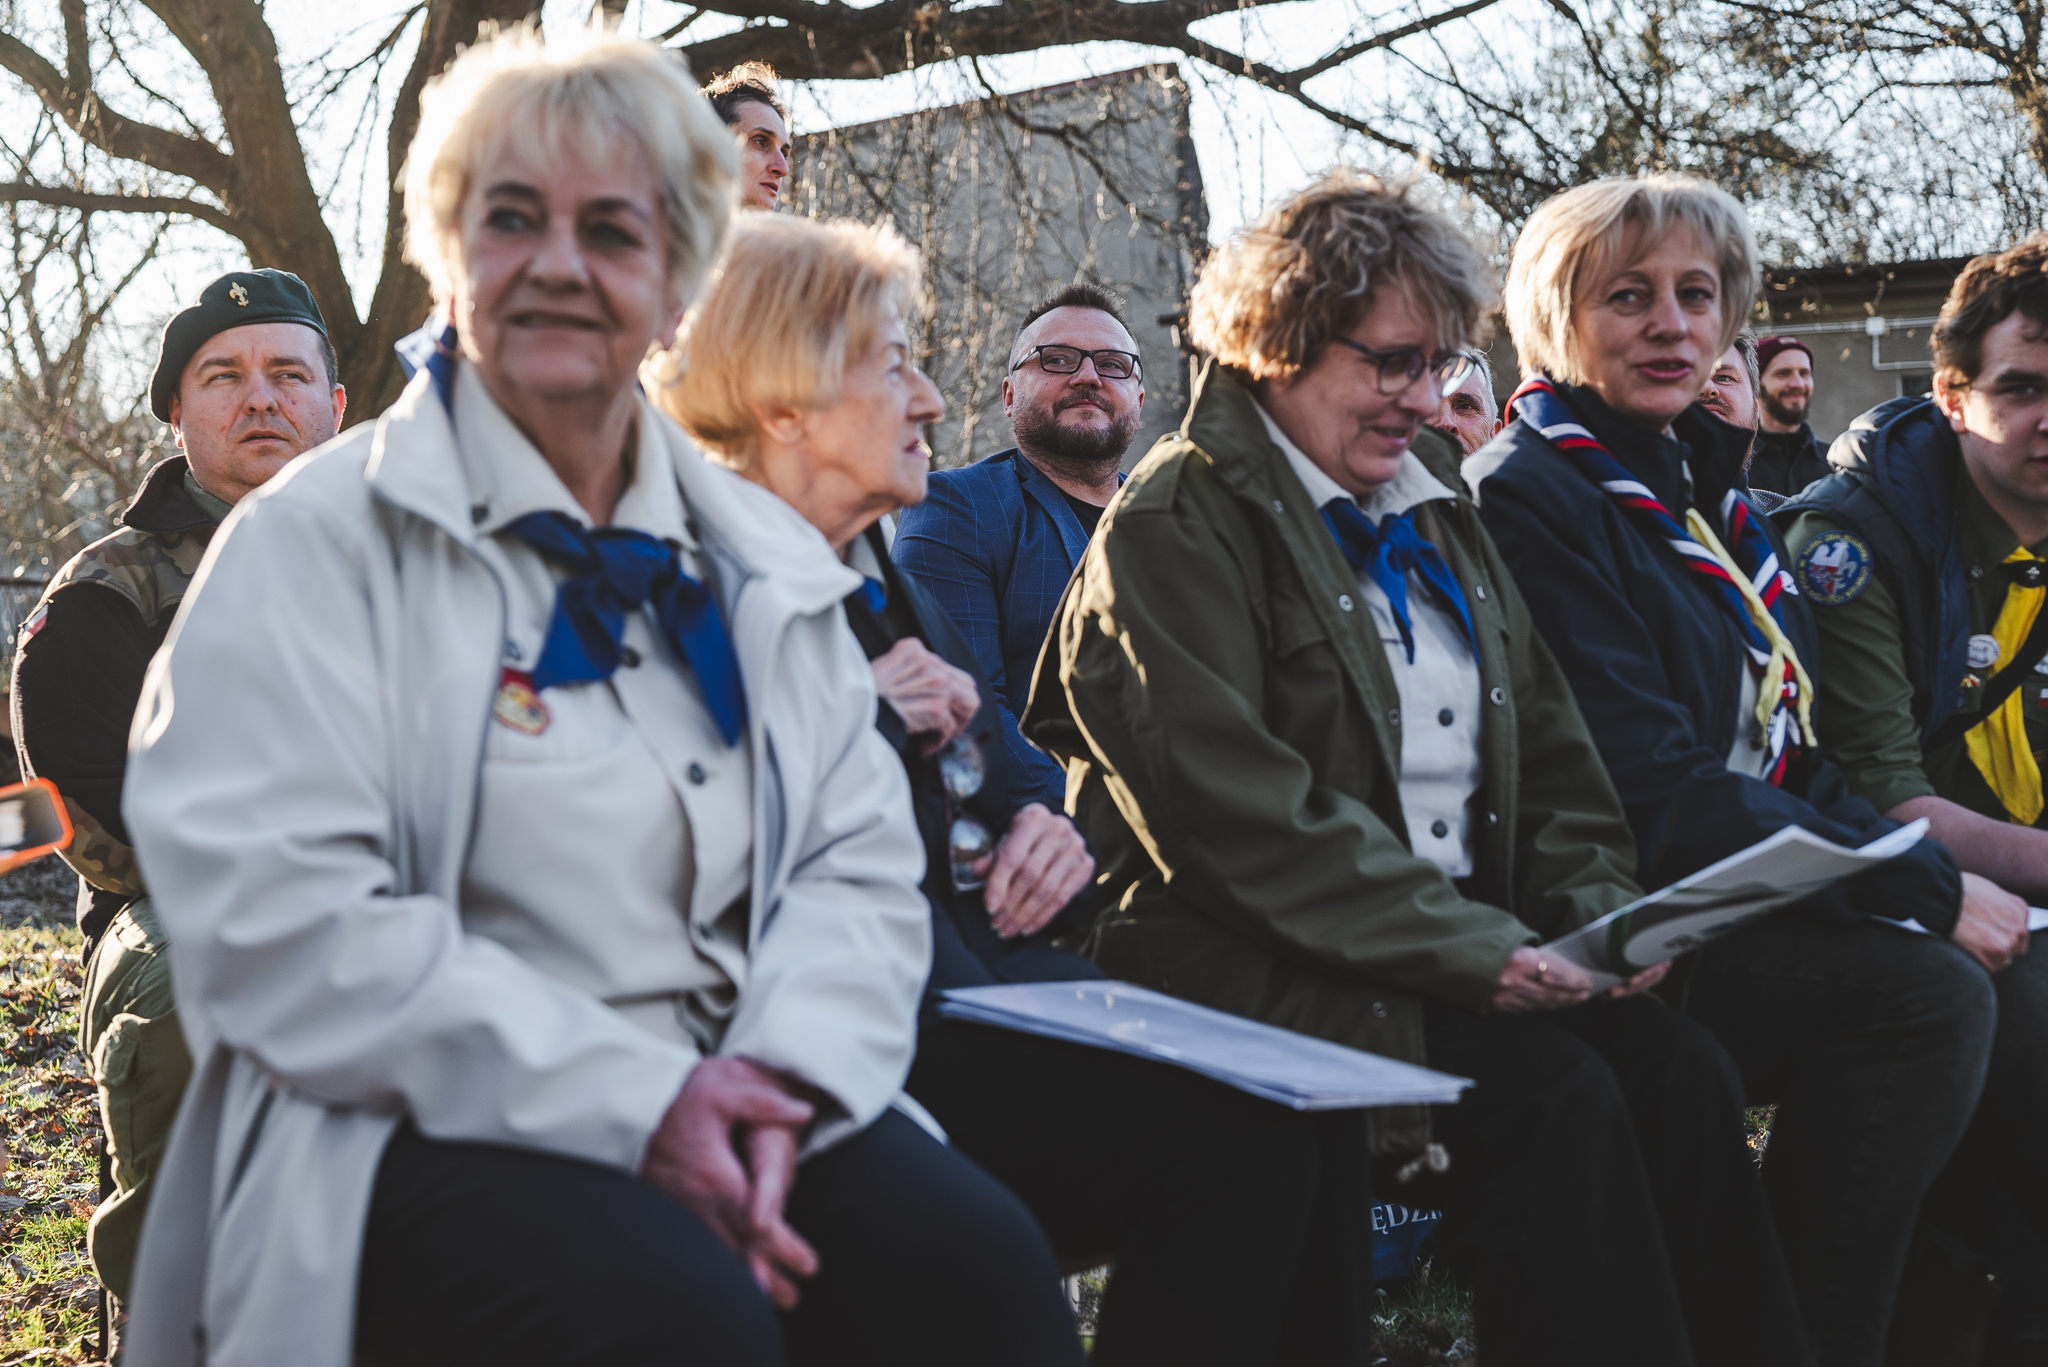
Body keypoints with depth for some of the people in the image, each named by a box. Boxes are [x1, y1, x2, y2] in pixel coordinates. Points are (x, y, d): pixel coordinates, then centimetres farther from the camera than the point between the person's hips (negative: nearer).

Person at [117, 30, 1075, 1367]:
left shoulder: (768, 560, 16)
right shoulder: (323, 539, -1)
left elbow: (860, 860, 9)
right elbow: (273, 915, -12)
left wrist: (779, 1077, -13)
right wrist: (629, 1103, -18)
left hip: (728, 1106, 5)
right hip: (424, 1132, -4)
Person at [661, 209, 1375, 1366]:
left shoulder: (897, 593, 23)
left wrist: (1038, 831, 7)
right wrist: (864, 729, -16)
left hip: (991, 992, 9)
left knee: (1297, 1123, -9)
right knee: (1238, 1137, -22)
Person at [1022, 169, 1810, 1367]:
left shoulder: (1439, 513, 20)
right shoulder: (1176, 526, -5)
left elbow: (1548, 746, 19)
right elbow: (1235, 809, -16)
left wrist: (1601, 908, -1)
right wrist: (1469, 951, -20)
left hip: (1470, 944, 7)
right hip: (1261, 960, -7)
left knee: (1683, 1072, -18)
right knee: (1552, 1093, -28)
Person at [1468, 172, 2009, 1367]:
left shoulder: (1702, 491, 18)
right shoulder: (1531, 498, -9)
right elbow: (1652, 796, -18)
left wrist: (1928, 873, -1)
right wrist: (1923, 895, -17)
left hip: (1760, 908, 8)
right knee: (1925, 993, -27)